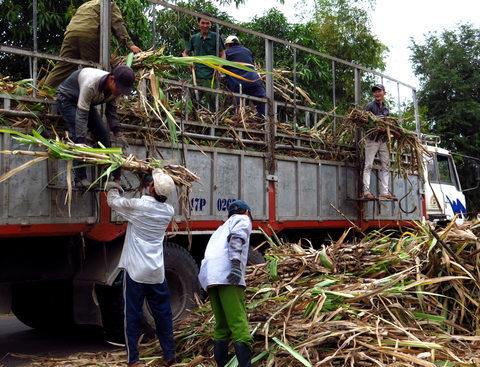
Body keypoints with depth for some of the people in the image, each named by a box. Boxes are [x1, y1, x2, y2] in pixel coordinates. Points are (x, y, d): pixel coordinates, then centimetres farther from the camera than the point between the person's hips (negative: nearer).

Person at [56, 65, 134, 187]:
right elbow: (81, 115, -41)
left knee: (103, 133, 0)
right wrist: (82, 143, -43)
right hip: (66, 98, -7)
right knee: (78, 134, -23)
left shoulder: (115, 88, -19)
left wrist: (118, 134, -13)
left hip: (87, 102, 7)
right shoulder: (91, 85, -42)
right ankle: (80, 178, -18)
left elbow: (111, 111, -4)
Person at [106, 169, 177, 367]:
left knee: (133, 314, 4)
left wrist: (113, 186, 23)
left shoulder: (137, 205, -13)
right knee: (162, 313, 11)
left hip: (135, 270, -4)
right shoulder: (168, 211, 2)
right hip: (157, 272, 4)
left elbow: (113, 201, 4)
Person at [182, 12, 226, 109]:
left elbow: (222, 54, 3)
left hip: (211, 77, -3)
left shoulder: (215, 37, 1)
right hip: (197, 76, 3)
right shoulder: (194, 38, 10)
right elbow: (185, 53, 23)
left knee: (212, 103, -2)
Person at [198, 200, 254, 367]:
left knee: (221, 326, 13)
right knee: (238, 324, -14)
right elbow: (237, 236, -7)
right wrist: (236, 263, -20)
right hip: (226, 274, -7)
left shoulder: (221, 228, 37)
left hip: (209, 277, 7)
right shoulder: (243, 220, 15)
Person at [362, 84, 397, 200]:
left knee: (386, 166, 3)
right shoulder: (370, 105, 1)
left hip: (383, 140, 6)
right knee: (368, 165, -8)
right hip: (372, 139, -6)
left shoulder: (386, 109, 18)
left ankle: (384, 193, 5)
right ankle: (366, 191, -10)